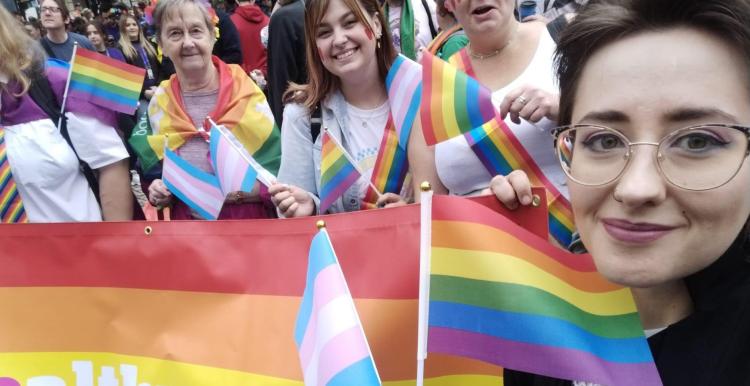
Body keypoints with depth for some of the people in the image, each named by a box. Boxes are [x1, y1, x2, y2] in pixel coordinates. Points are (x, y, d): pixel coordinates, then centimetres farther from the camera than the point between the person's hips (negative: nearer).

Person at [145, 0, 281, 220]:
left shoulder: (247, 94, -10)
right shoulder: (158, 104, -1)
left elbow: (278, 172, -8)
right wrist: (159, 192, -7)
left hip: (252, 222, -2)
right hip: (188, 228, 3)